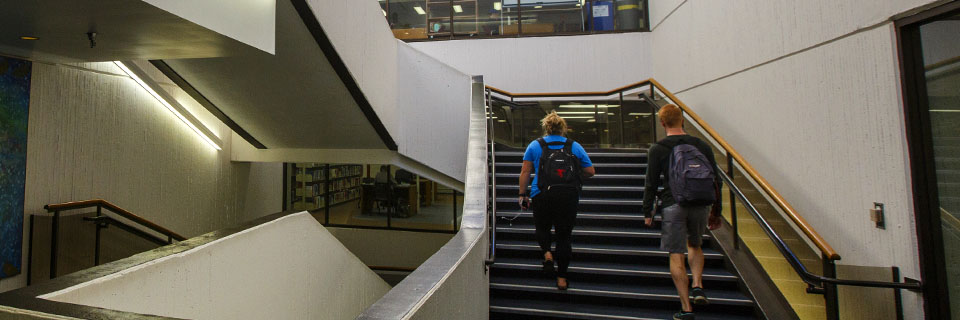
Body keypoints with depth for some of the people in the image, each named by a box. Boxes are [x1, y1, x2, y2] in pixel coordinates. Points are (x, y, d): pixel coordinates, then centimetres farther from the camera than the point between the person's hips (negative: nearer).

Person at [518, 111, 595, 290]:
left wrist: (522, 194, 7)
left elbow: (525, 172, 3)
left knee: (542, 227, 23)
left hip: (542, 196, -1)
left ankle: (547, 253, -4)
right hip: (569, 196, 1)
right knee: (564, 235, 12)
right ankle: (562, 278, 15)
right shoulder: (575, 146, 9)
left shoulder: (535, 145, 7)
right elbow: (590, 171, 10)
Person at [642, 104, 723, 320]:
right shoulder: (702, 146, 7)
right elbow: (716, 181, 10)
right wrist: (716, 211, 19)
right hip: (701, 205, 4)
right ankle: (698, 286, 14)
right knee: (694, 245, 28)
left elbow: (651, 184, -4)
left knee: (676, 256, 3)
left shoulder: (658, 149, -3)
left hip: (674, 206, -4)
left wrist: (647, 212, 4)